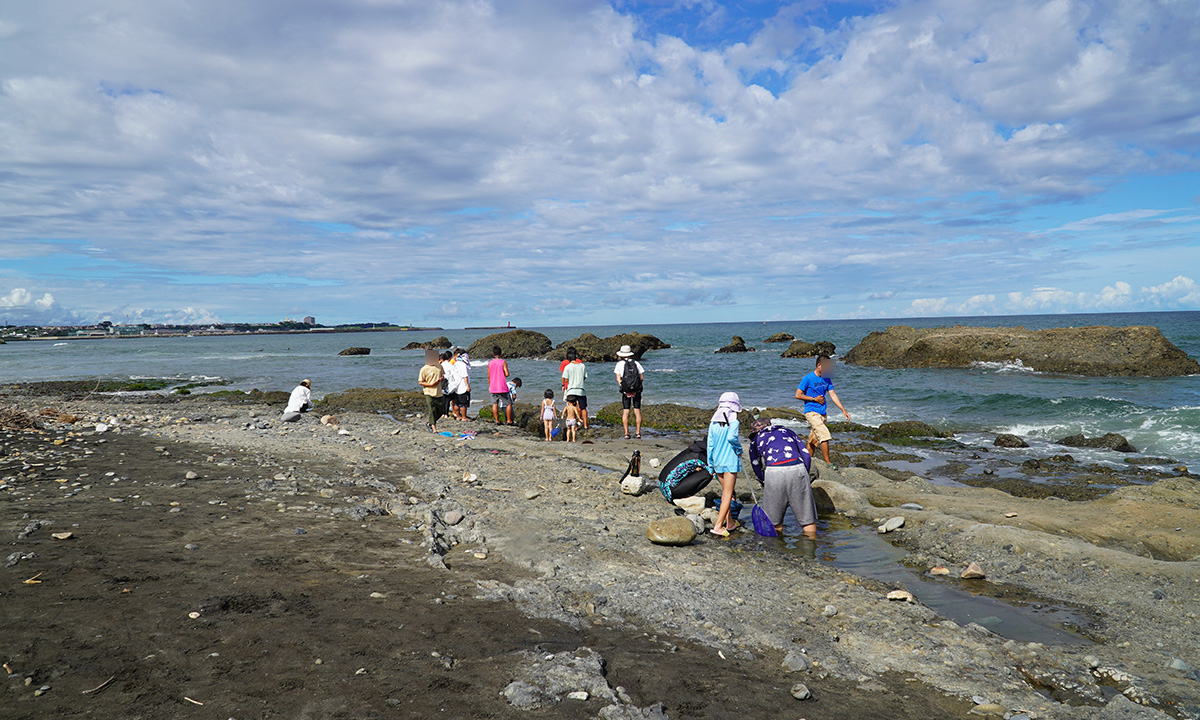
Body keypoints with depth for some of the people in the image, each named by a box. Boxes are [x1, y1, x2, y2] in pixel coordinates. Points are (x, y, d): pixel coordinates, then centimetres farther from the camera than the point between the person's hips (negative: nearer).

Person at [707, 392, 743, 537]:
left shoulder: (713, 422, 5)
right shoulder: (733, 422, -11)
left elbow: (710, 445, 7)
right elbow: (731, 437, -29)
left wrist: (711, 465, 15)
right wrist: (739, 449, -10)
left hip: (717, 462, 6)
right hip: (730, 461, -6)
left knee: (725, 492, 19)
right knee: (728, 494, -1)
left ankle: (729, 522, 28)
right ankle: (718, 525, -8)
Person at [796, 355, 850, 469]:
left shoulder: (827, 379, 9)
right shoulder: (808, 378, -11)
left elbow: (833, 395, 7)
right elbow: (798, 395, -9)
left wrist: (843, 410, 0)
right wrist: (814, 399, -11)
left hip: (822, 413, 7)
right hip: (811, 412, -7)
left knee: (814, 440, 12)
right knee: (825, 435, -17)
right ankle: (828, 463, -11)